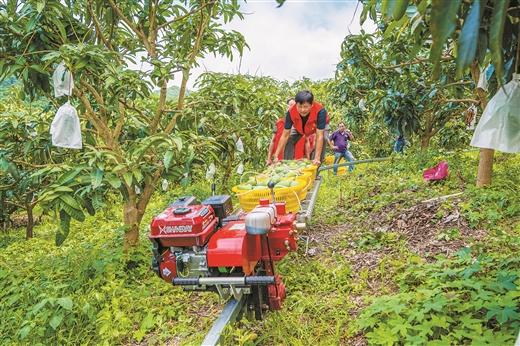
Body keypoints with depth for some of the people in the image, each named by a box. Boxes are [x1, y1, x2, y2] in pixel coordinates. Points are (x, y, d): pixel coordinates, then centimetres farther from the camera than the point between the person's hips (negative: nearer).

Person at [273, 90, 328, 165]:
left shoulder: (320, 111, -44)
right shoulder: (291, 112, -36)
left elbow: (319, 136, -45)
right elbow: (285, 135, -31)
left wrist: (317, 158, -51)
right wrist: (276, 156, -35)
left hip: (319, 127, -2)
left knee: (323, 139, -28)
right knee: (289, 140, -14)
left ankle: (319, 163, -16)